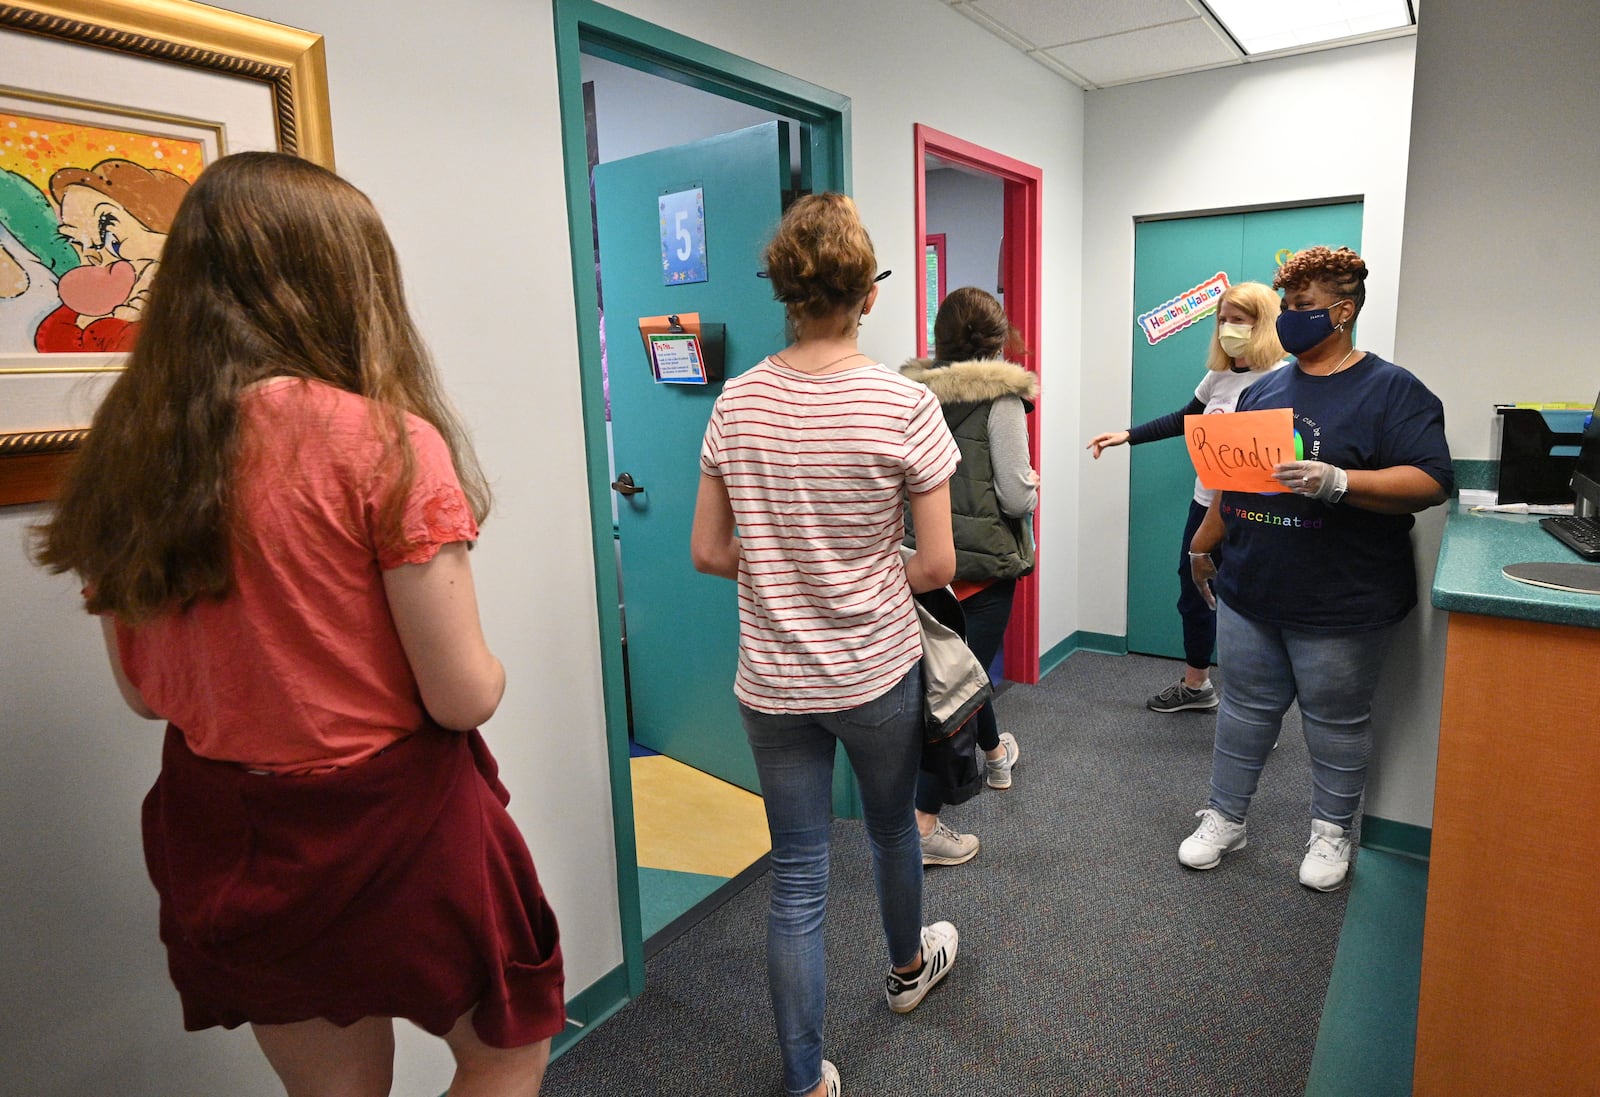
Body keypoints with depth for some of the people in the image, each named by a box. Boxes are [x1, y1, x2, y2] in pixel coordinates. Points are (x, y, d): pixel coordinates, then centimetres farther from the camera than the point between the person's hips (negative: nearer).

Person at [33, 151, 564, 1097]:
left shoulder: (127, 446, -3)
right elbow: (464, 697, -19)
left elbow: (146, 693, 6)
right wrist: (488, 669, 2)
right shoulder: (386, 441, -21)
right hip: (392, 822, -6)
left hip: (219, 835, 6)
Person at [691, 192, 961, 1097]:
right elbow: (939, 564, -13)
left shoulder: (737, 403, -6)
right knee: (892, 826, 26)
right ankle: (910, 965, 55)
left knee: (797, 875, 13)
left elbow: (709, 552, -2)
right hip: (878, 671, -1)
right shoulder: (904, 405, -15)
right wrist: (875, 578, 5)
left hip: (773, 681, 2)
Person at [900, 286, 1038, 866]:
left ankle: (995, 751, 52)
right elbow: (1016, 496, -17)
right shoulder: (1000, 399, -15)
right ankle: (923, 823, 3)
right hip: (985, 562, -6)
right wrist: (1033, 487, 5)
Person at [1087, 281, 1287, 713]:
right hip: (1206, 502, 7)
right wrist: (1126, 436, 16)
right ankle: (1195, 686, 40)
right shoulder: (1218, 376, 7)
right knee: (1193, 595, 19)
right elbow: (1183, 420, 20)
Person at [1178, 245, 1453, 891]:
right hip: (1249, 593, 5)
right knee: (1246, 708, 13)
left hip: (1341, 606, -5)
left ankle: (1331, 832, 30)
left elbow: (1431, 483, -17)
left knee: (1337, 721, 11)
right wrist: (1203, 546, 20)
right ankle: (1224, 819, 26)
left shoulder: (1391, 390, -7)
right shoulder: (1264, 390, 11)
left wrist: (1336, 482, -30)